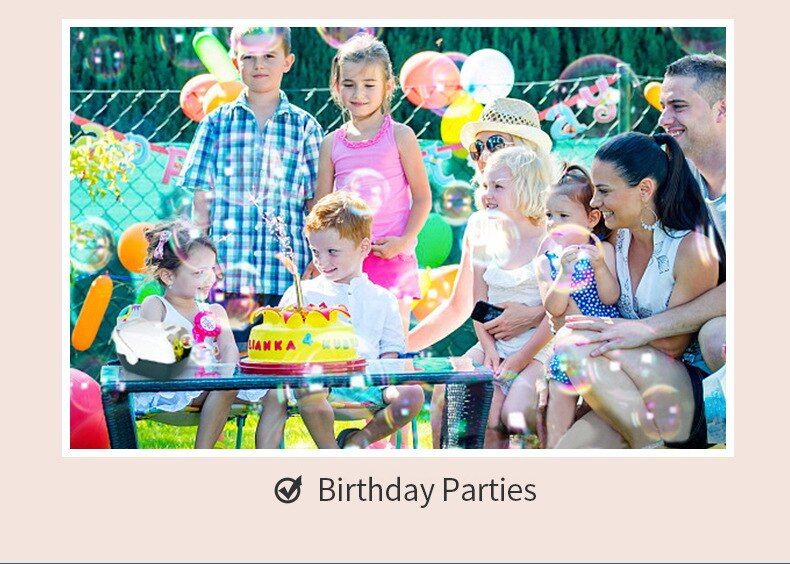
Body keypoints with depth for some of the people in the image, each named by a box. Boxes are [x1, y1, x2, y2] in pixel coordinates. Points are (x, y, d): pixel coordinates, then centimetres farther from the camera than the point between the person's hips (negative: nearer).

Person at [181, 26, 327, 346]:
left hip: (290, 273, 0)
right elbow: (201, 201, 7)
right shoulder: (217, 123, 8)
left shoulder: (305, 127, 8)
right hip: (229, 271, 0)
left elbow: (316, 205, 7)